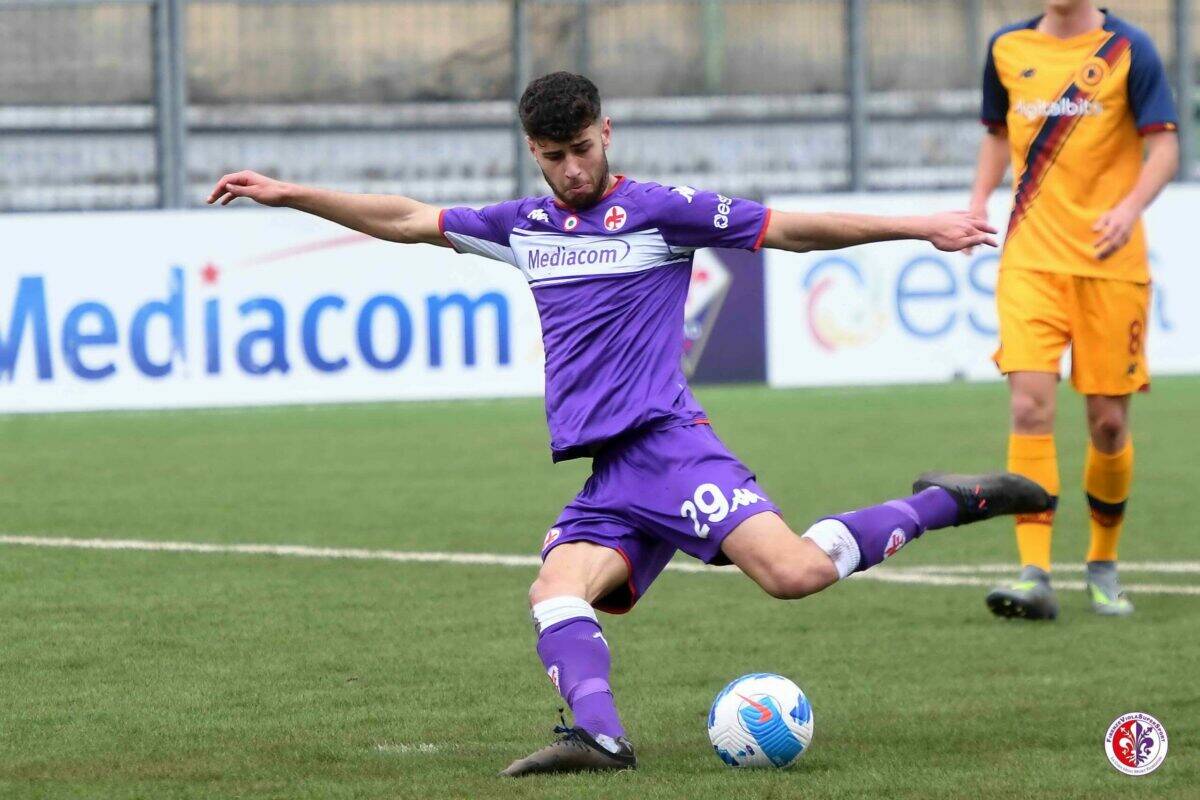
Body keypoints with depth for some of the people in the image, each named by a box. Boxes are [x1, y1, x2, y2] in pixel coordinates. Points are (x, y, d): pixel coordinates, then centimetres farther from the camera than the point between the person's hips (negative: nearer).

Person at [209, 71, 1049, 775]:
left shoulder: (658, 209, 2)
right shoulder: (525, 227, 19)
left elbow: (791, 230, 4)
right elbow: (408, 220, 27)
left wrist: (921, 228, 1)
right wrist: (288, 195, 25)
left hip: (666, 441, -6)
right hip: (605, 475, 6)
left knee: (794, 571, -26)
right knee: (554, 593, -23)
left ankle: (945, 503, -6)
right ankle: (600, 734, -42)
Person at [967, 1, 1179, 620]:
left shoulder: (1127, 50, -2)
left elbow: (1163, 149, -6)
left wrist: (1131, 207, -25)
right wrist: (978, 200, 5)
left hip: (1111, 262, -2)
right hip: (1030, 260, 2)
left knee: (1109, 422, 3)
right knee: (1030, 405, -16)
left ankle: (1103, 565, 25)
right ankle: (1034, 575, -19)